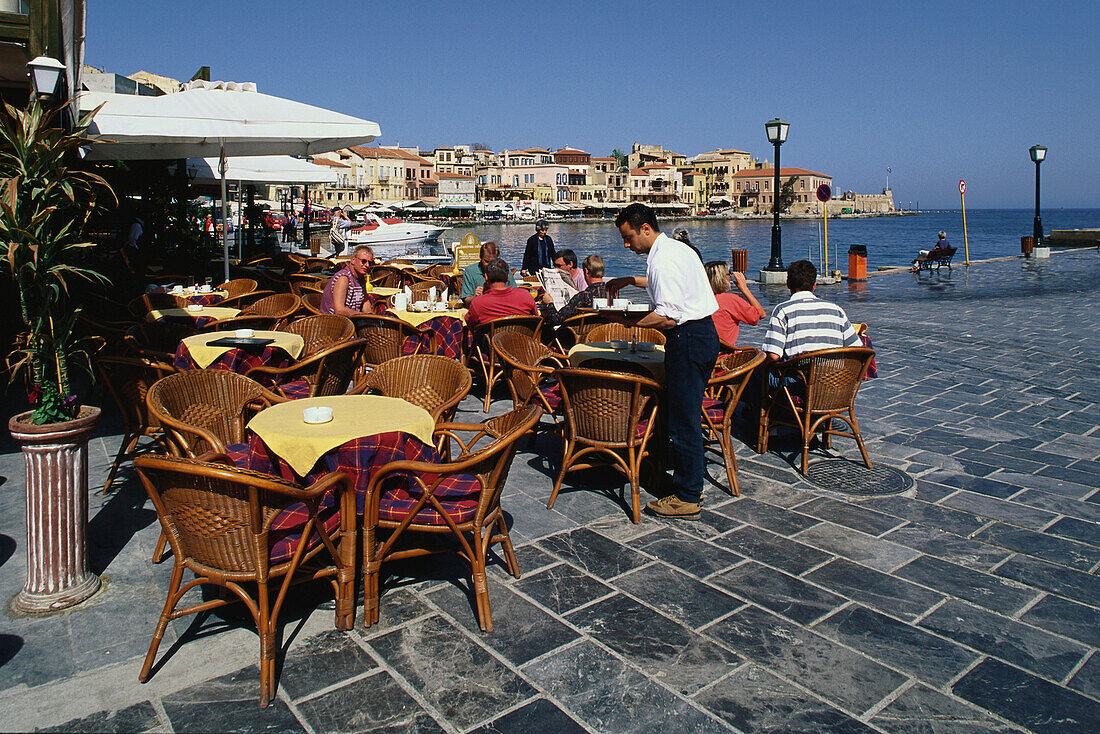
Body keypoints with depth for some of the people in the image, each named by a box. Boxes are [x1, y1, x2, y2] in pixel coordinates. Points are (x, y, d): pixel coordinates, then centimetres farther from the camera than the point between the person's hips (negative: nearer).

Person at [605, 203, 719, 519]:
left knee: (683, 420, -3)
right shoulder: (675, 247, 15)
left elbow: (668, 317, -25)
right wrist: (631, 281, 33)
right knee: (687, 414, 18)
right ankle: (692, 482, 28)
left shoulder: (663, 259, -17)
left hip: (687, 339, -11)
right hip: (704, 335, 11)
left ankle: (687, 498, 7)